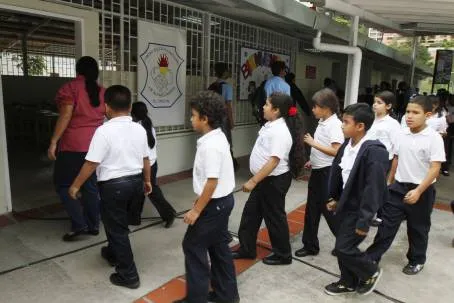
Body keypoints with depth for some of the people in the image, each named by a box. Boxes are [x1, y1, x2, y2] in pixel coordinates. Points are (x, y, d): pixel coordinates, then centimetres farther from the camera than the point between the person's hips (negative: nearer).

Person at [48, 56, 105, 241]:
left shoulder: (71, 87, -6)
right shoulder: (102, 92, 10)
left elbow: (65, 116, -13)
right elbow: (103, 116, 11)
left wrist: (53, 142, -11)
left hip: (73, 144, -5)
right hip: (96, 144, 6)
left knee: (63, 184, 7)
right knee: (91, 185, 12)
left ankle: (79, 225, 0)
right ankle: (93, 225, 17)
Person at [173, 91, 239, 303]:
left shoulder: (211, 145, -24)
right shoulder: (217, 137, 7)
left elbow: (212, 182, -26)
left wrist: (196, 210, -19)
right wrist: (199, 203, 19)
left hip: (215, 203, -10)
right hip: (223, 200, 10)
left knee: (193, 245, 4)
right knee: (218, 246, 18)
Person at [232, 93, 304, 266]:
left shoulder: (280, 131, -24)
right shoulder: (272, 125, 7)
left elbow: (274, 161, -29)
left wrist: (253, 181, -27)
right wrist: (255, 180, 18)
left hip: (274, 181, -10)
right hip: (266, 179, 10)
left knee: (274, 217, 6)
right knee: (251, 213, 15)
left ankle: (283, 255, 26)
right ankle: (246, 249, 30)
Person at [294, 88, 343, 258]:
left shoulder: (335, 124, -18)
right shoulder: (322, 122, 8)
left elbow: (336, 151, -26)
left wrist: (313, 143, -21)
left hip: (327, 172, -9)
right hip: (317, 170, 9)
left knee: (328, 209, 4)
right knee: (312, 209, 13)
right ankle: (310, 245, 26)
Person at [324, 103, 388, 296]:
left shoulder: (374, 151, -24)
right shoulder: (346, 146, 0)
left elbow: (374, 188, -24)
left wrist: (364, 220, -21)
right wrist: (335, 198, 15)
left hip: (358, 210, -8)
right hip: (346, 205, 8)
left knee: (344, 248, -2)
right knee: (342, 246, 16)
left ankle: (371, 273, 26)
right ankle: (348, 283, 37)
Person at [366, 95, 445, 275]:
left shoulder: (434, 138, -15)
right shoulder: (402, 134, 1)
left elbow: (435, 169, -18)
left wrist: (418, 191, -25)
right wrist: (389, 183, 15)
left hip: (422, 191, -4)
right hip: (398, 187, 4)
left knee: (417, 229, 14)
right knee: (387, 223, 8)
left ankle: (417, 261, 35)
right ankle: (372, 256, 18)